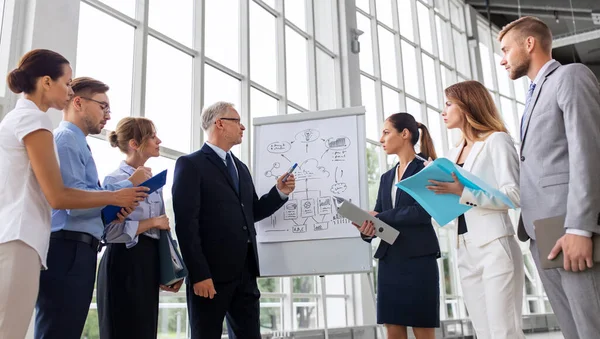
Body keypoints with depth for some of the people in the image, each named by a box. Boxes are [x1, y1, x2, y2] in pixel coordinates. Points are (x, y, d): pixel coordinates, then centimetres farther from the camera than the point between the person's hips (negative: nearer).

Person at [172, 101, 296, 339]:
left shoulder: (241, 168, 19)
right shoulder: (191, 164, -6)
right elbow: (186, 224, -13)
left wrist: (280, 193, 6)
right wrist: (199, 274, -18)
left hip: (245, 273, 7)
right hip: (211, 273, -7)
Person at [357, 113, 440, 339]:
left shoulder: (426, 169, -2)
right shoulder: (386, 177, 17)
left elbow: (423, 212, -16)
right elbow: (377, 218, 10)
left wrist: (379, 218, -12)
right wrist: (367, 229, -12)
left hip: (418, 258, -6)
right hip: (389, 259, 6)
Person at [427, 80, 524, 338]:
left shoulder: (497, 140, -2)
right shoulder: (453, 154, 18)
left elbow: (515, 196, -13)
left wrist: (463, 192, -20)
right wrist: (434, 186, 1)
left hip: (495, 247, -7)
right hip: (465, 252, 7)